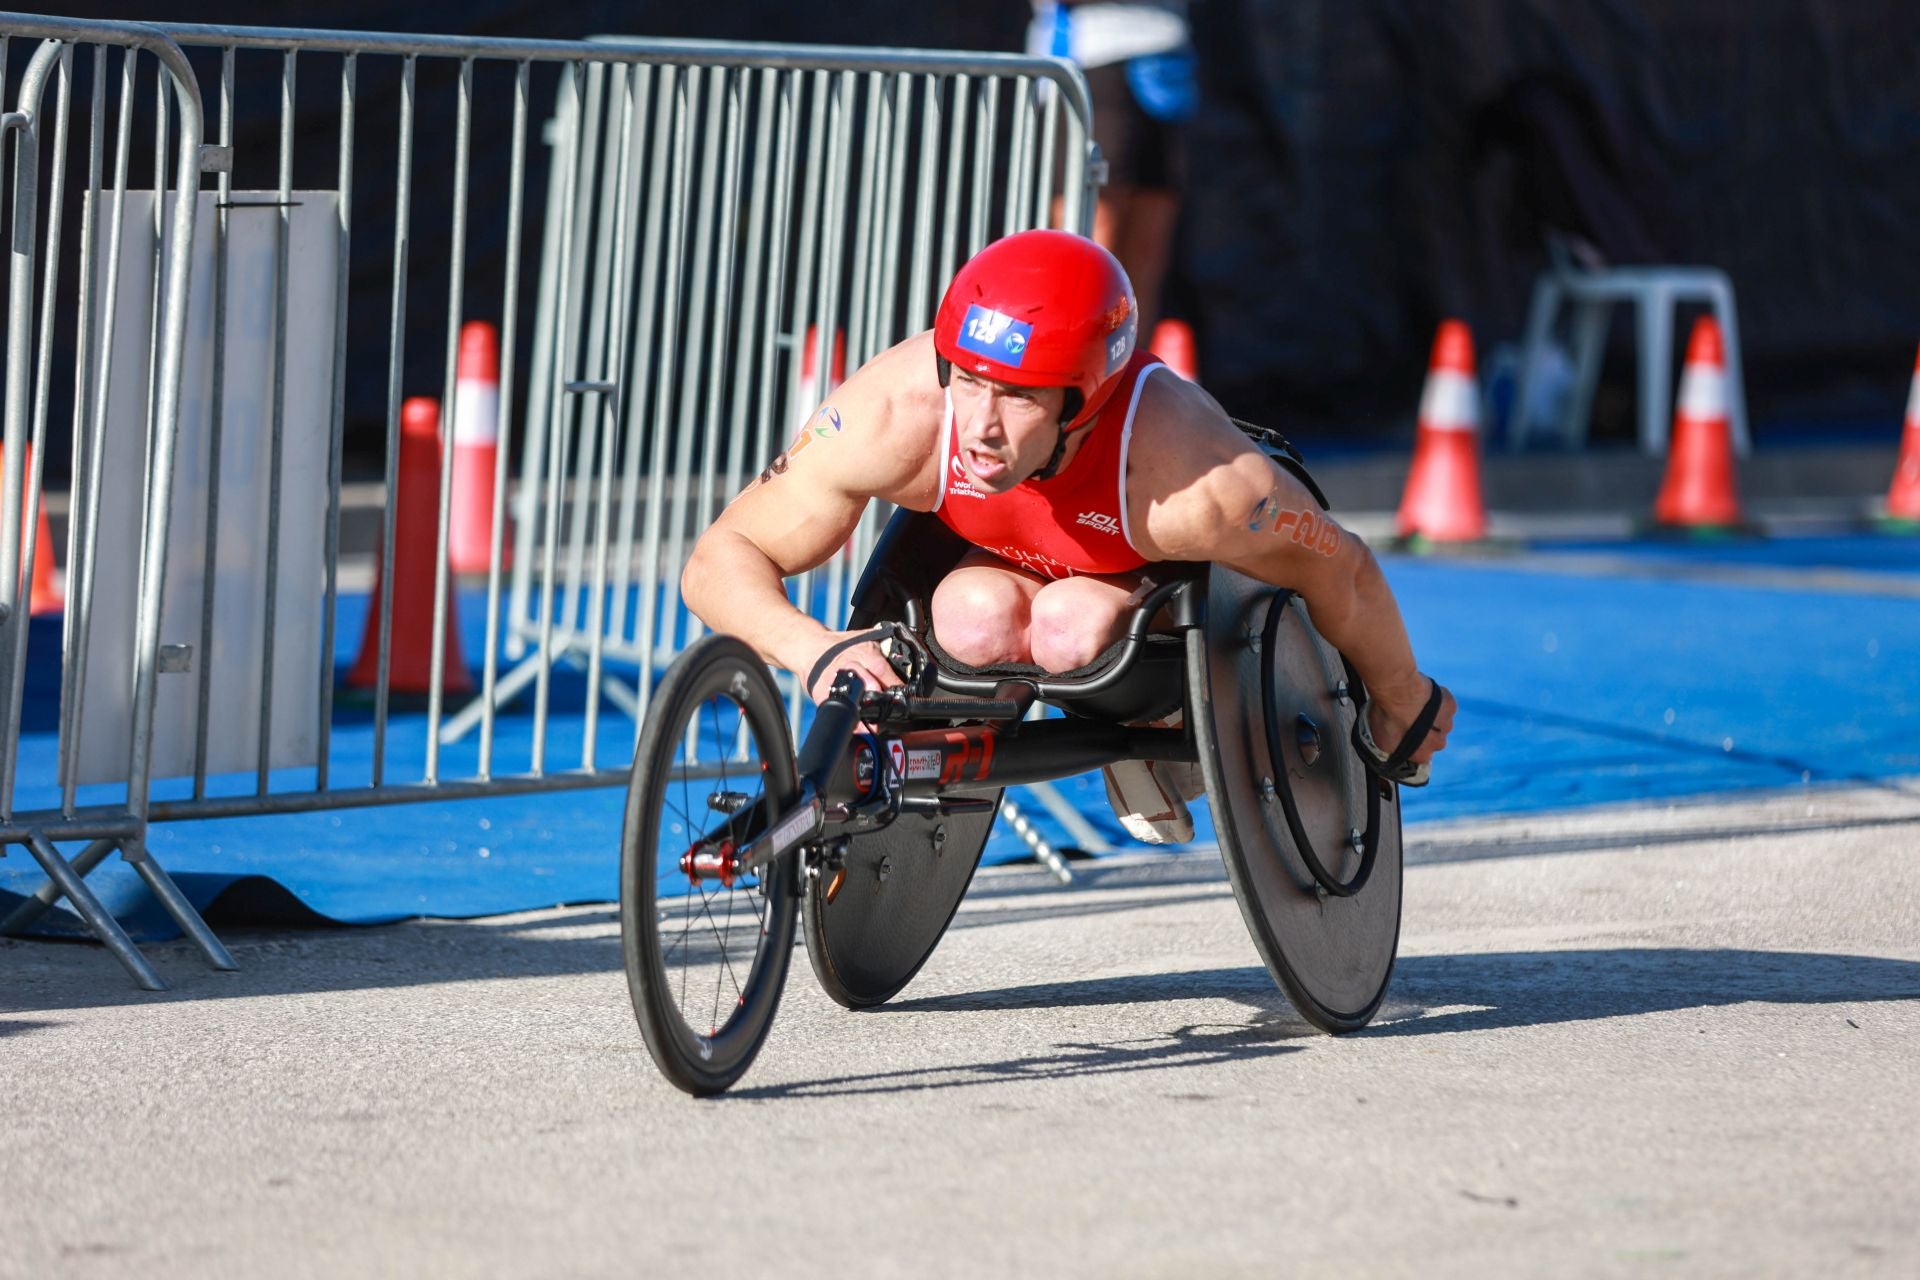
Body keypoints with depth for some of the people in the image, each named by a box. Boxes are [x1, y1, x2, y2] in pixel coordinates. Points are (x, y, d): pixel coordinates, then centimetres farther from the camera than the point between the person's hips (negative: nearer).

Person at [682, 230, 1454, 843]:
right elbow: (720, 561, -26)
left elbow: (1340, 571, -22)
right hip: (1011, 557, 3)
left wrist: (1405, 707, -3)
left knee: (1069, 626, -34)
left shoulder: (1197, 488, -42)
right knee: (977, 621, -31)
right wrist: (814, 649, -48)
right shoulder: (892, 414, -36)